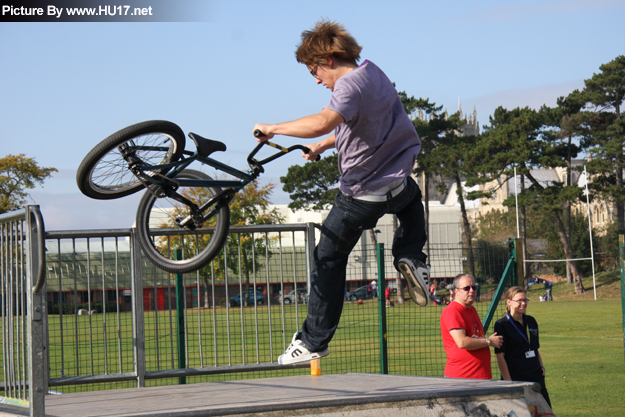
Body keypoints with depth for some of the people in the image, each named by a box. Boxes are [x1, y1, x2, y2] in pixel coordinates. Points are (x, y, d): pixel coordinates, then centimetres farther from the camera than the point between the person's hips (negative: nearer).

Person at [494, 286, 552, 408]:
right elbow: (500, 356, -9)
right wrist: (509, 382, -14)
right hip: (515, 379, -6)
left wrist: (541, 366, 9)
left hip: (537, 379, 6)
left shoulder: (531, 321, 14)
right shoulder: (502, 325, -6)